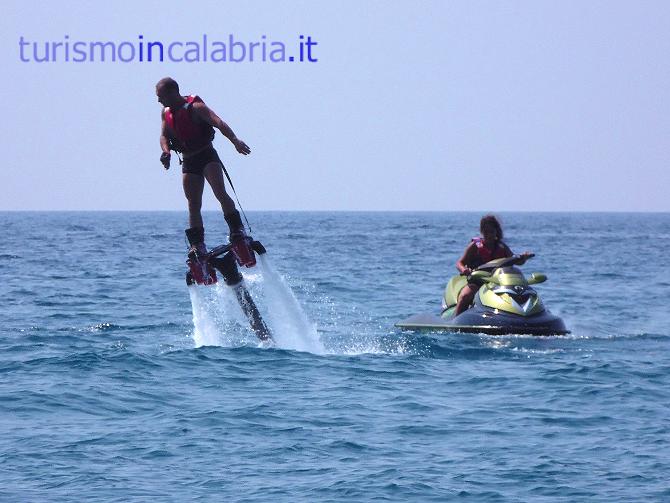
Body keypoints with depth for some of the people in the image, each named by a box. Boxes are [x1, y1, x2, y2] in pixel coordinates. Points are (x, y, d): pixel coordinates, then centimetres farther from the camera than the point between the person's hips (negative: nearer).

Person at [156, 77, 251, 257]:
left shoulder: (195, 107, -15)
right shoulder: (166, 112, 7)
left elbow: (218, 123, -26)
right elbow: (164, 135, 7)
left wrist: (235, 140, -43)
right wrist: (166, 152, -17)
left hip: (207, 157, -6)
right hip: (189, 162, 6)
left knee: (220, 193, -22)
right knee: (193, 205, 1)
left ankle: (237, 229, -15)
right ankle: (197, 245, 3)